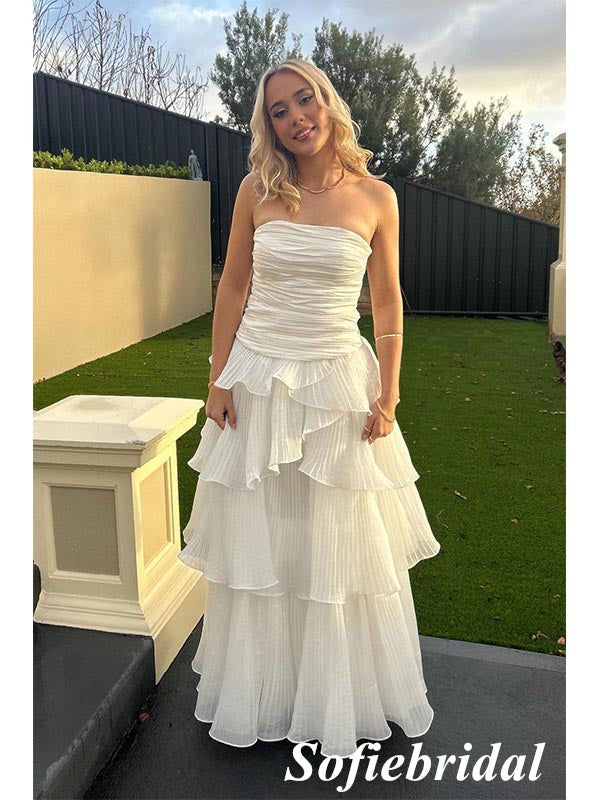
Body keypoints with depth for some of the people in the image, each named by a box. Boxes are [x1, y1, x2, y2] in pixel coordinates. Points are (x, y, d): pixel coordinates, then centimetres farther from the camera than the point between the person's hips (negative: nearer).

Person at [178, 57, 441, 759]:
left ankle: (340, 695, 34)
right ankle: (258, 690, 35)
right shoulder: (258, 190, 1)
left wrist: (388, 394, -2)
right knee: (255, 539, 11)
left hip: (340, 381, 0)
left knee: (345, 548, 9)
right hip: (259, 380, 1)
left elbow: (387, 304, 2)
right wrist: (218, 380, -1)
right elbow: (232, 287, 4)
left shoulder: (375, 197, -1)